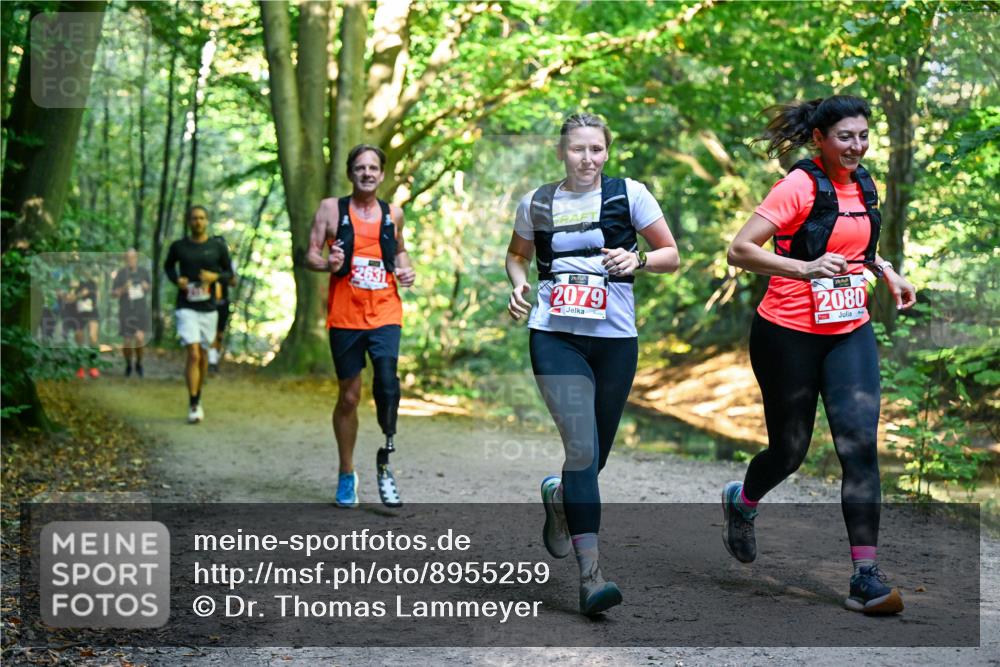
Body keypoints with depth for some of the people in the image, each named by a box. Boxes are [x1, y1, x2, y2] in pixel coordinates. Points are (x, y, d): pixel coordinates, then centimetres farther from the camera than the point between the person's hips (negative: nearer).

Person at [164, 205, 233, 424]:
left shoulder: (218, 247, 2)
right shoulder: (178, 246, 1)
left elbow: (229, 273, 9)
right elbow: (168, 265, 18)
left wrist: (216, 277, -12)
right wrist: (176, 279, -2)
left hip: (208, 308, 2)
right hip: (186, 308, -2)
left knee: (203, 355, 13)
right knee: (193, 354, -14)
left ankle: (198, 398, 31)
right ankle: (193, 406, -13)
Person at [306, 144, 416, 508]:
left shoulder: (393, 214, 10)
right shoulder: (331, 208, 3)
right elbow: (311, 255, 1)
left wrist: (406, 270, 6)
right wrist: (328, 264, -20)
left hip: (385, 314, 1)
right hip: (345, 317, -1)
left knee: (387, 383, -22)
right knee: (349, 396, 7)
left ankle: (385, 461, -5)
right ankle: (347, 474, 22)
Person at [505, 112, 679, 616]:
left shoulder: (629, 194, 2)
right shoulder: (536, 203, 7)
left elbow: (671, 255, 5)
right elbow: (517, 254, 24)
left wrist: (637, 260, -15)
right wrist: (518, 283, 3)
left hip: (614, 339, 1)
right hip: (555, 336, -1)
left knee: (596, 452, 11)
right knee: (581, 447, -15)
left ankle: (558, 497, 47)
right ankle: (590, 572, -13)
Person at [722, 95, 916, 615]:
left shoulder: (863, 185, 9)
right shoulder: (800, 186, -13)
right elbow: (740, 250, -20)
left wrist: (887, 272, 13)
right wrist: (805, 269, -32)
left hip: (850, 332, 5)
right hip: (790, 334, -5)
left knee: (860, 444, -9)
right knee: (790, 449, 7)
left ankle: (866, 577, -9)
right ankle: (741, 501, 42)